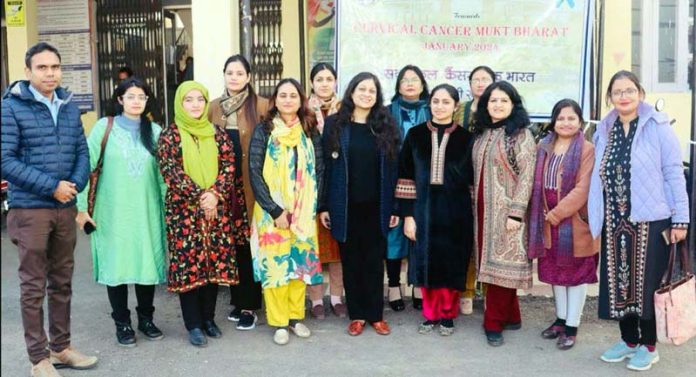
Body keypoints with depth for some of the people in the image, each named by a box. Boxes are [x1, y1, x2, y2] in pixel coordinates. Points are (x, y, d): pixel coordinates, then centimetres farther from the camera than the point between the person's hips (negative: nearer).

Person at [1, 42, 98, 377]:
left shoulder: (69, 107, 9)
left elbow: (82, 151, 9)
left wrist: (75, 184, -11)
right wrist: (52, 186, -17)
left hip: (66, 208, 5)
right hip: (29, 210, -5)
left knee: (62, 282, 14)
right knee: (33, 286, 3)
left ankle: (61, 347, 26)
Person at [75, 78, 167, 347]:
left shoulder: (155, 131, 8)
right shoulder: (105, 127, -1)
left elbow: (162, 173, 9)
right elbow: (86, 166, -3)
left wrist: (169, 205, 8)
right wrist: (81, 207, -6)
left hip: (147, 211, 2)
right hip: (113, 211, -2)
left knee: (148, 263, 6)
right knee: (117, 265, 2)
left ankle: (145, 318, 23)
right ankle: (122, 323, 17)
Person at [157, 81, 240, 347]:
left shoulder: (217, 134, 9)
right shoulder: (169, 135, 0)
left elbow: (228, 166, 2)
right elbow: (171, 172, -9)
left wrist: (215, 194, -14)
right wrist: (199, 197, -16)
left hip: (217, 208, 3)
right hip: (183, 210, -3)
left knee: (215, 262, 5)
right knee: (187, 263, -1)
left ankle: (209, 318, 20)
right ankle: (193, 325, 9)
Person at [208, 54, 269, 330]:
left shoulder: (261, 106, -2)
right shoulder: (214, 107, 10)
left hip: (251, 186, -3)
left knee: (249, 245, -2)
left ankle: (249, 305, 8)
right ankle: (237, 300, 22)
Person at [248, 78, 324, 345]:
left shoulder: (310, 132, 5)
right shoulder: (263, 131, -4)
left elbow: (319, 171, 5)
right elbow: (254, 173, -9)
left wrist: (311, 207, -6)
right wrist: (275, 210, -15)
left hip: (303, 213, 3)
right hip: (271, 211, -3)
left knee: (301, 261, 8)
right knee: (274, 263, 0)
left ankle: (296, 316, 22)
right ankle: (279, 322, 12)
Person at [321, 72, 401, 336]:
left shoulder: (386, 126, 2)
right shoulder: (334, 125, 0)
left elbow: (393, 169, 1)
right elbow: (326, 167, 0)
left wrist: (394, 207, -2)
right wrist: (323, 205, -4)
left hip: (376, 206, 1)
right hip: (345, 207, 0)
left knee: (374, 261, 8)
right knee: (351, 260, 8)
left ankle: (375, 315, 20)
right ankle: (356, 315, 20)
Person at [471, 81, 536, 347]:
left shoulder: (521, 134, -7)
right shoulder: (482, 133, 13)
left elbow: (526, 176, -13)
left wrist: (516, 212, -18)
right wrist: (476, 206, 12)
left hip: (506, 210, -7)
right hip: (483, 209, 7)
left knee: (501, 263, -3)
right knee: (489, 263, 8)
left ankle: (495, 323, 5)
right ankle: (510, 316, 20)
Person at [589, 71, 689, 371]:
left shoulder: (657, 127, -6)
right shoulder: (604, 132, 9)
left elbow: (674, 174, -7)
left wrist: (681, 219, -10)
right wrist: (596, 220, 11)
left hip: (650, 222, -4)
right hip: (614, 223, 5)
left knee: (648, 284, 3)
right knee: (618, 282, 10)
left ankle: (648, 346, 19)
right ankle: (628, 340, 28)